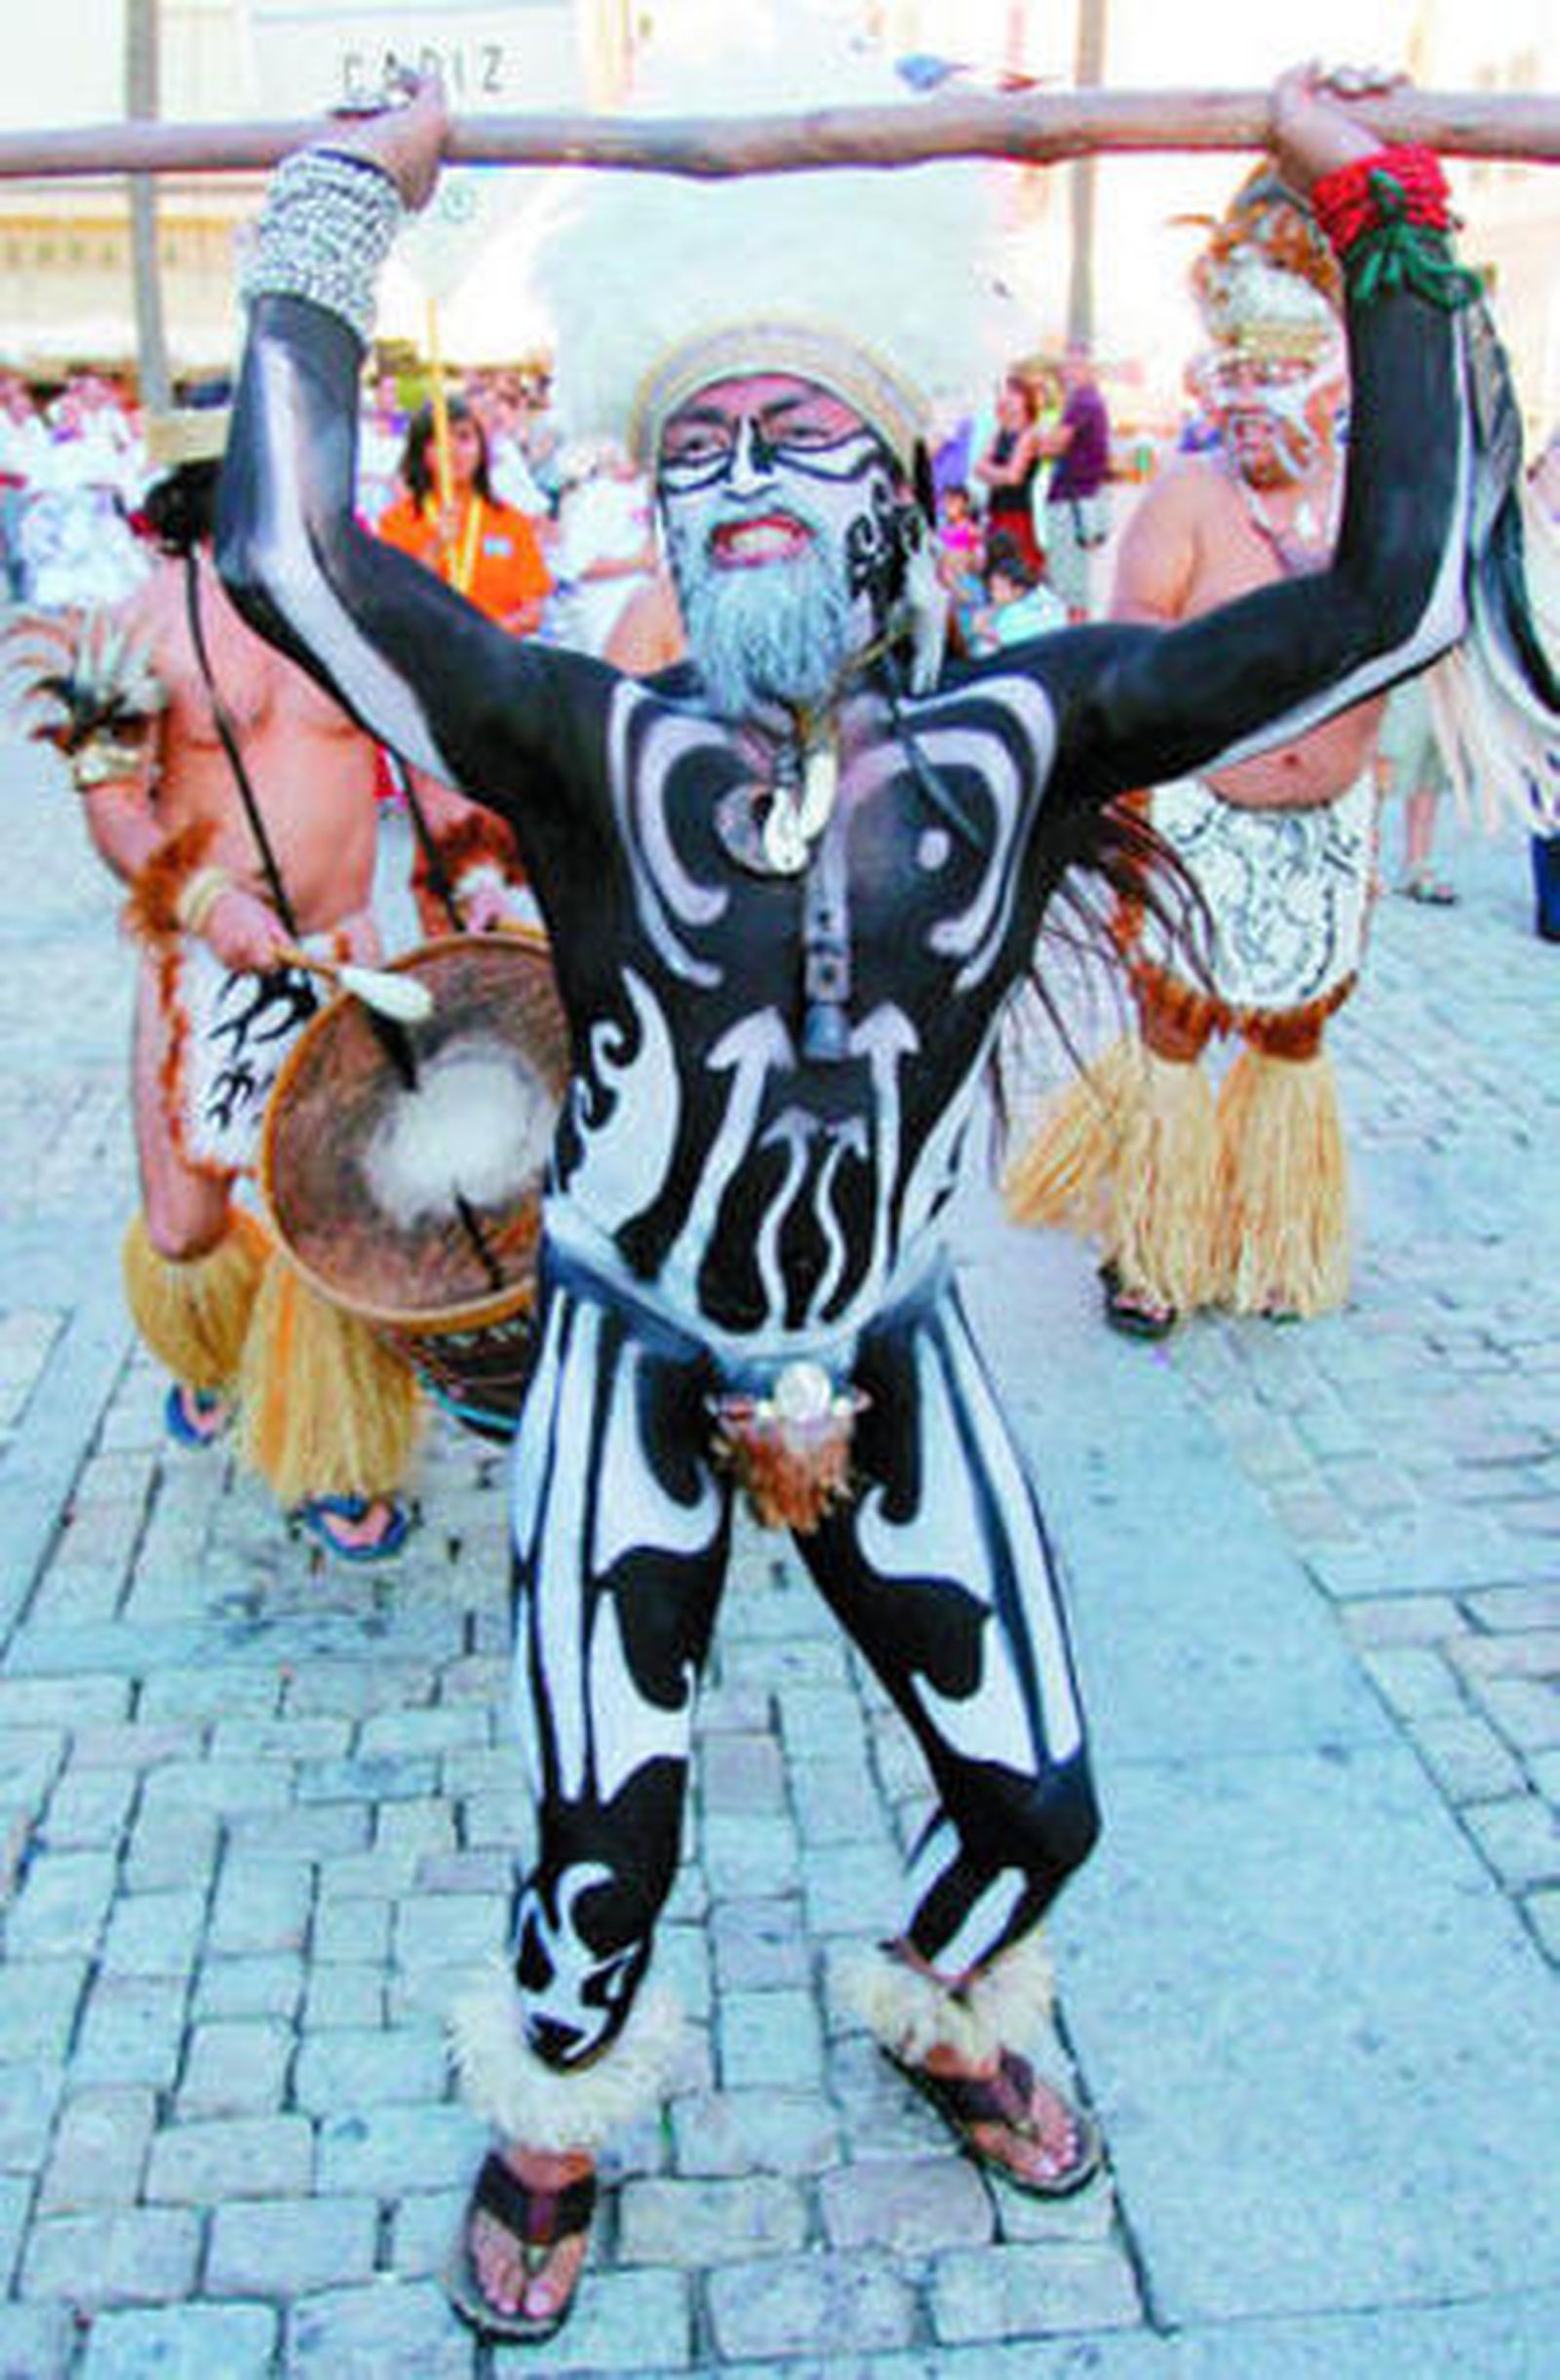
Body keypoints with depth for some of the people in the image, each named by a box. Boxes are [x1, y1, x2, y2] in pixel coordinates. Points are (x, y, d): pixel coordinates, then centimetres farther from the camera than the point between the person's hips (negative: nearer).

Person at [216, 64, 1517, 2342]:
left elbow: (1395, 591, -17)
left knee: (1036, 1798, 13)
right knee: (601, 1848, 6)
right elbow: (289, 551, -30)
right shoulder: (597, 749, -16)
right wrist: (342, 196, -19)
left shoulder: (1021, 733, -11)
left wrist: (1386, 221, -12)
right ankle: (552, 2119, 42)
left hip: (894, 1365, 3)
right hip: (635, 1373, -2)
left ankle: (942, 2018, 50)